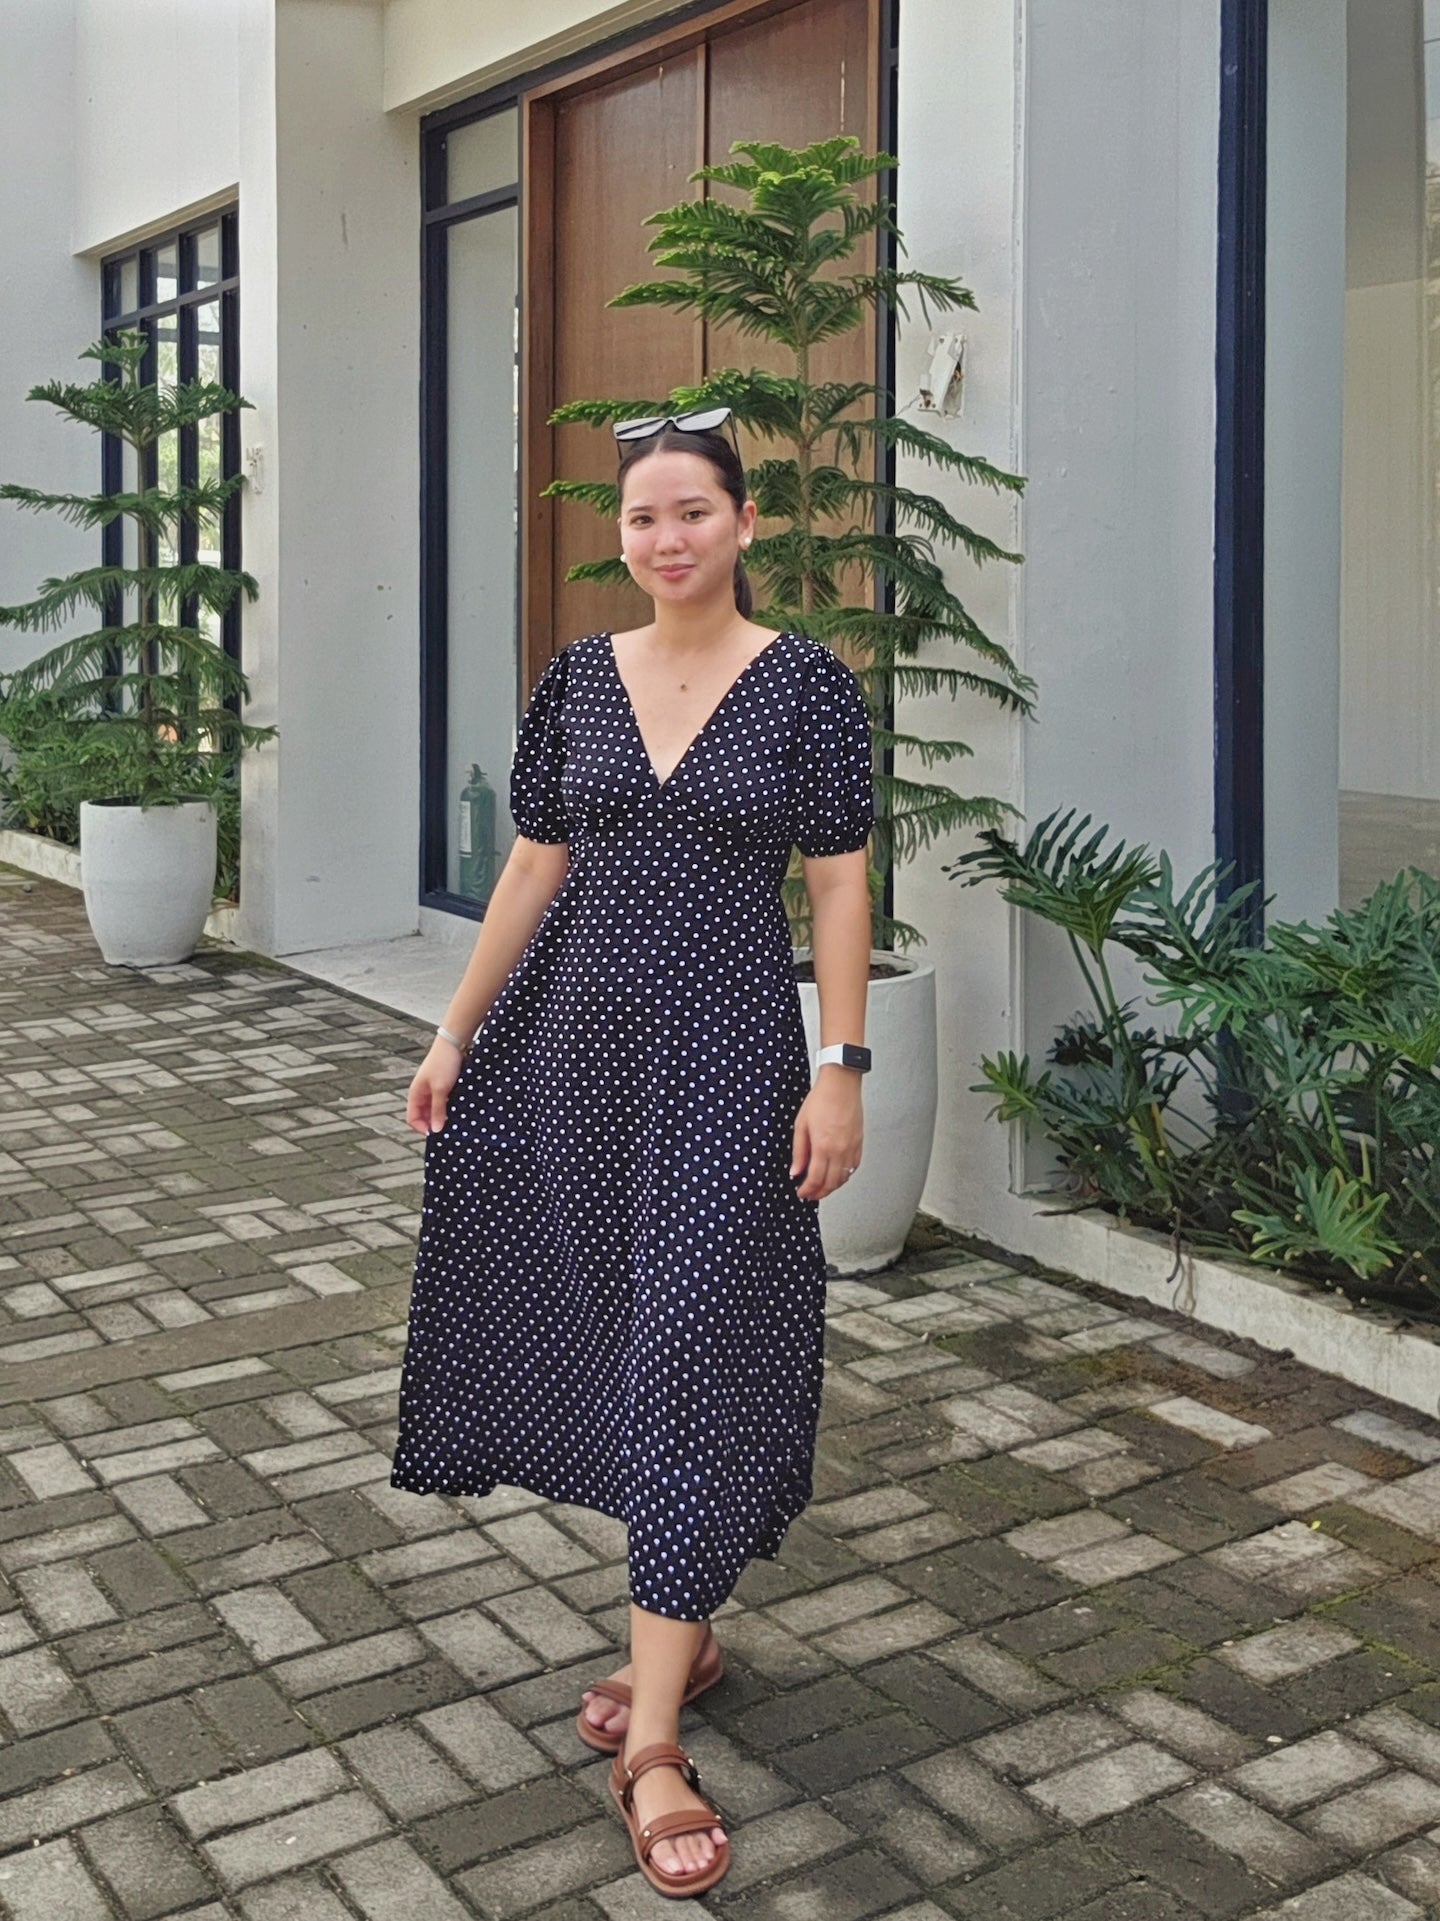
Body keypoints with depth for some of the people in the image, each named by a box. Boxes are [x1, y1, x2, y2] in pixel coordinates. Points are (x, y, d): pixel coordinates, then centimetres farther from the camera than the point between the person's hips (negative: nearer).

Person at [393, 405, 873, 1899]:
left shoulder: (808, 685, -5)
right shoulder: (576, 680, 6)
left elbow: (838, 888, -5)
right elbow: (534, 867, 10)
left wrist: (841, 1072, -10)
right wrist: (455, 1034, 9)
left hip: (725, 1044, -4)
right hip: (578, 1032, 5)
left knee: (689, 1346, -5)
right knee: (610, 1322, 11)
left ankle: (653, 1737, 1)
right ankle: (683, 1633, 31)